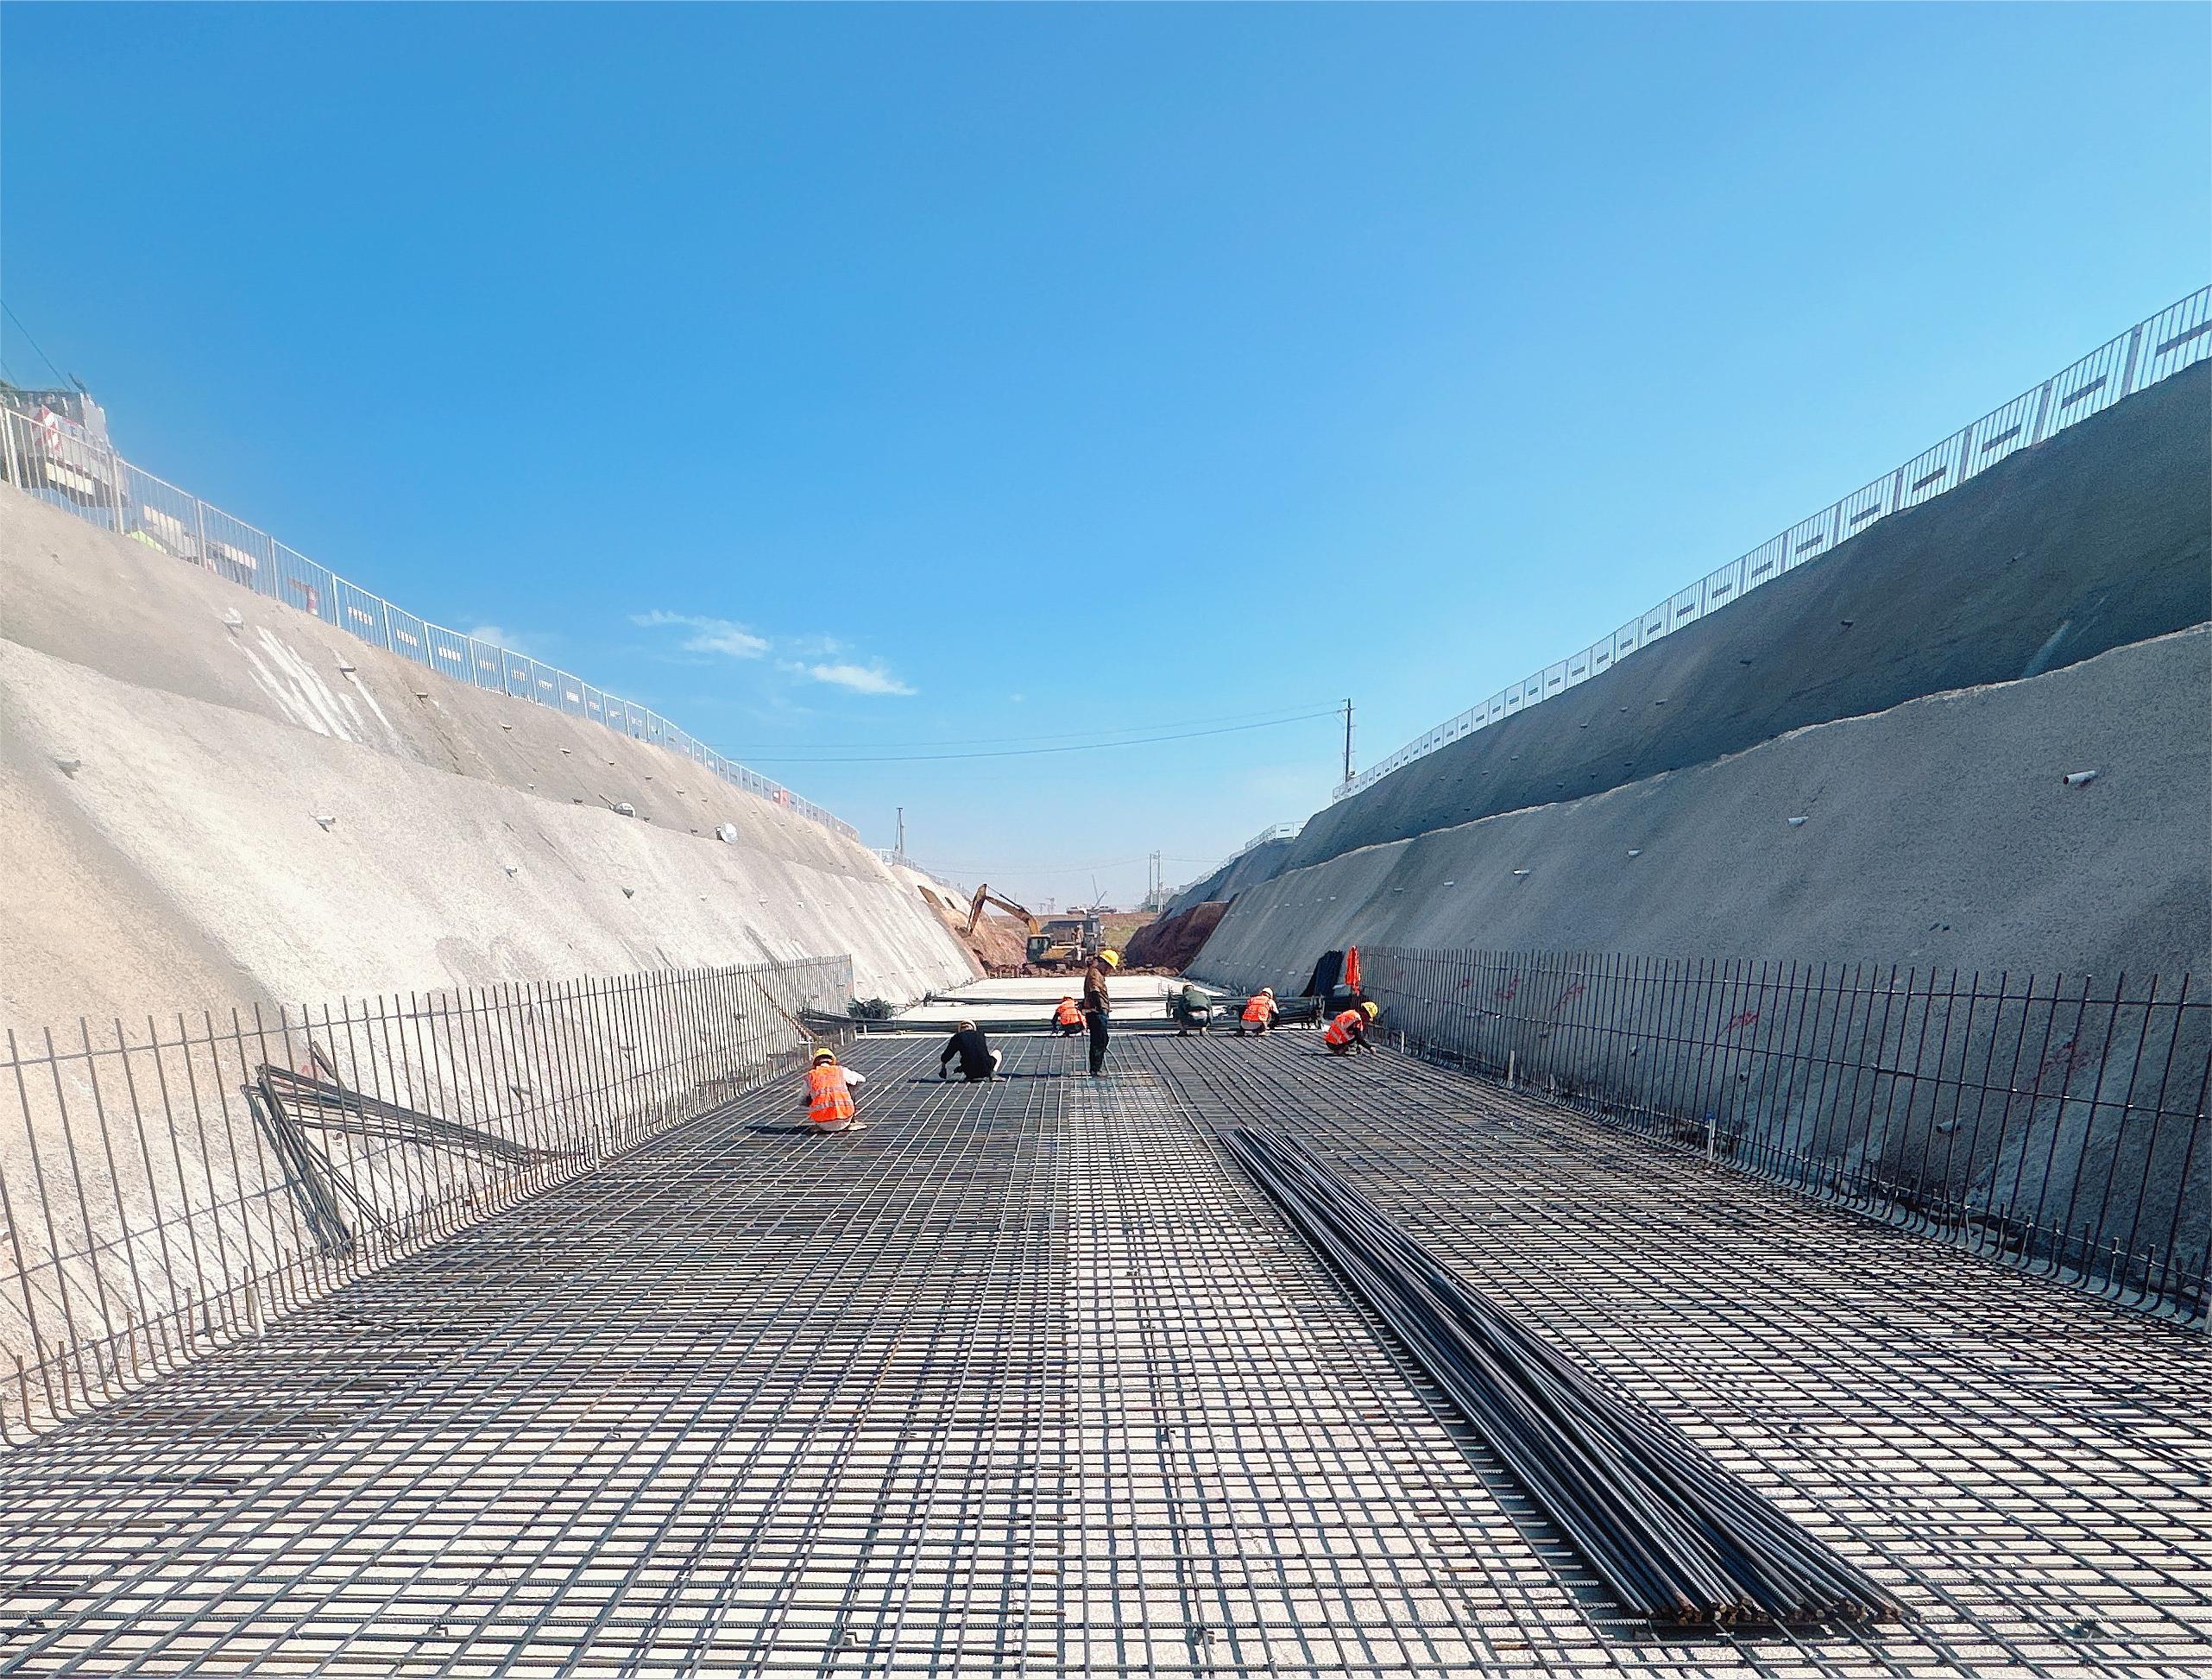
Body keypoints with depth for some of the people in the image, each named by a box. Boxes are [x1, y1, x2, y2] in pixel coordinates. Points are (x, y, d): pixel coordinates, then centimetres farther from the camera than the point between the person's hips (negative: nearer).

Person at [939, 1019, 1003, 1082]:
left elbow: (946, 1056, 15)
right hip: (986, 1070, -1)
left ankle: (971, 1077, 9)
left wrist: (942, 1068, 34)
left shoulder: (957, 1037, 11)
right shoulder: (980, 1034, 18)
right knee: (998, 1052, 29)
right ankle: (993, 1073, 3)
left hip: (970, 1072, 1)